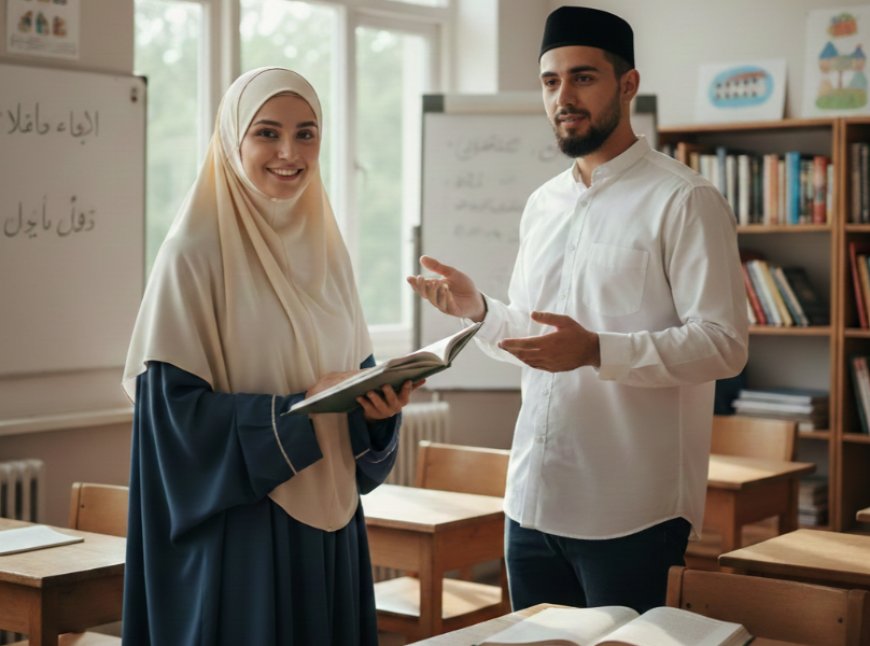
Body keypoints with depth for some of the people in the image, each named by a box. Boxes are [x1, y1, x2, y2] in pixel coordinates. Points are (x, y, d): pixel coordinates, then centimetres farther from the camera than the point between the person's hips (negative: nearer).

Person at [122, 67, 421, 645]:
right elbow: (174, 409, -14)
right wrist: (299, 412, -21)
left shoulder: (327, 250, 9)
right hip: (238, 526, -6)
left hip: (328, 520, 6)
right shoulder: (195, 253, -10)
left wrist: (379, 403, -8)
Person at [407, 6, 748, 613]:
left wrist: (597, 351, -26)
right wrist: (479, 309, 1)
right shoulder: (542, 205, 14)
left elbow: (724, 343, -16)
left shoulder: (683, 200, -9)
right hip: (533, 500, 7)